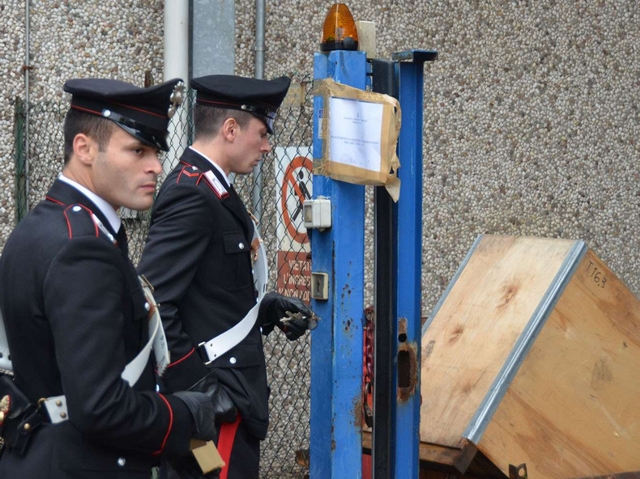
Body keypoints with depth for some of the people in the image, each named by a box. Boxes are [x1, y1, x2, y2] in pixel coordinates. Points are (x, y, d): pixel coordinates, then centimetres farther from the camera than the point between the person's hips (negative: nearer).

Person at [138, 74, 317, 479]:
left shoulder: (208, 188, 13)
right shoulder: (192, 195, -18)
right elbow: (154, 303, -25)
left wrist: (270, 309, 9)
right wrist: (196, 379, -22)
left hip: (230, 393, 10)